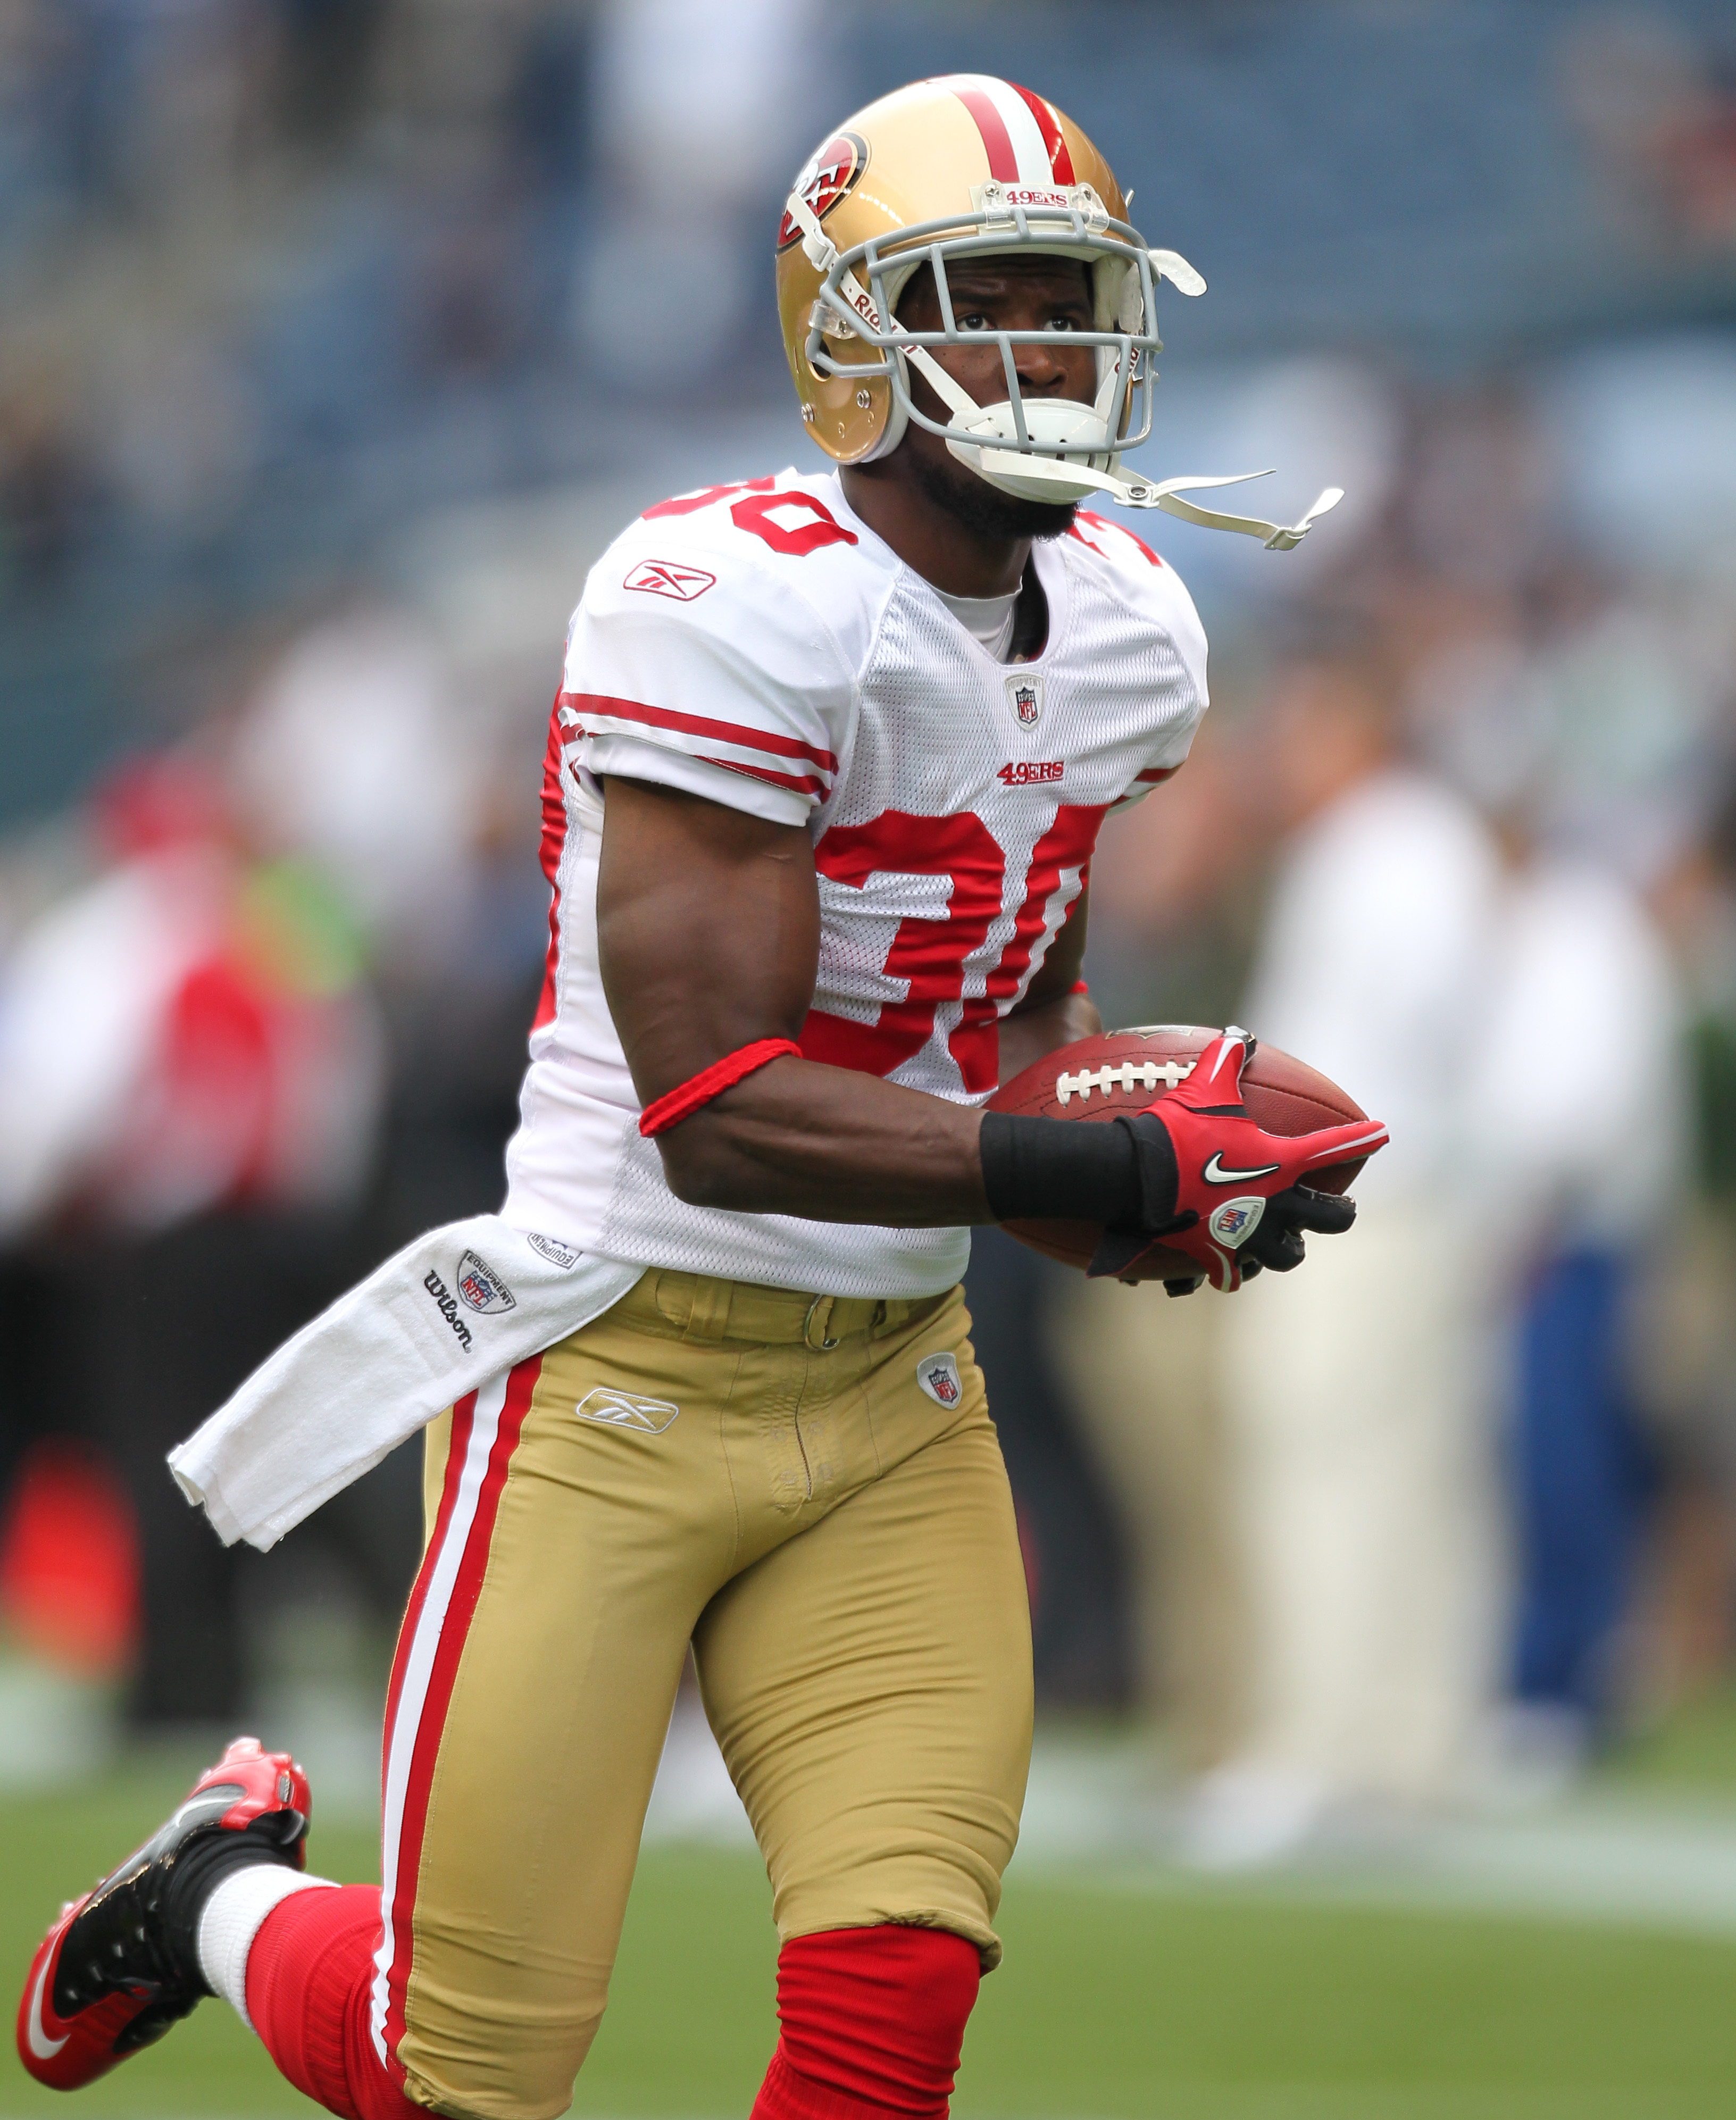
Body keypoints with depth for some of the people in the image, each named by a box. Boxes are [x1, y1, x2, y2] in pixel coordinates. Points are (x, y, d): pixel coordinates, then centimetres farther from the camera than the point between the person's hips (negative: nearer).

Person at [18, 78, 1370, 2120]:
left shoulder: (1125, 633, 6)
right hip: (623, 1377, -6)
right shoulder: (740, 602, -20)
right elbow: (716, 1104, -23)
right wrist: (1112, 1172, -24)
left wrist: (1144, 1132, 2)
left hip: (890, 1394, 6)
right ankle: (230, 1893, 34)